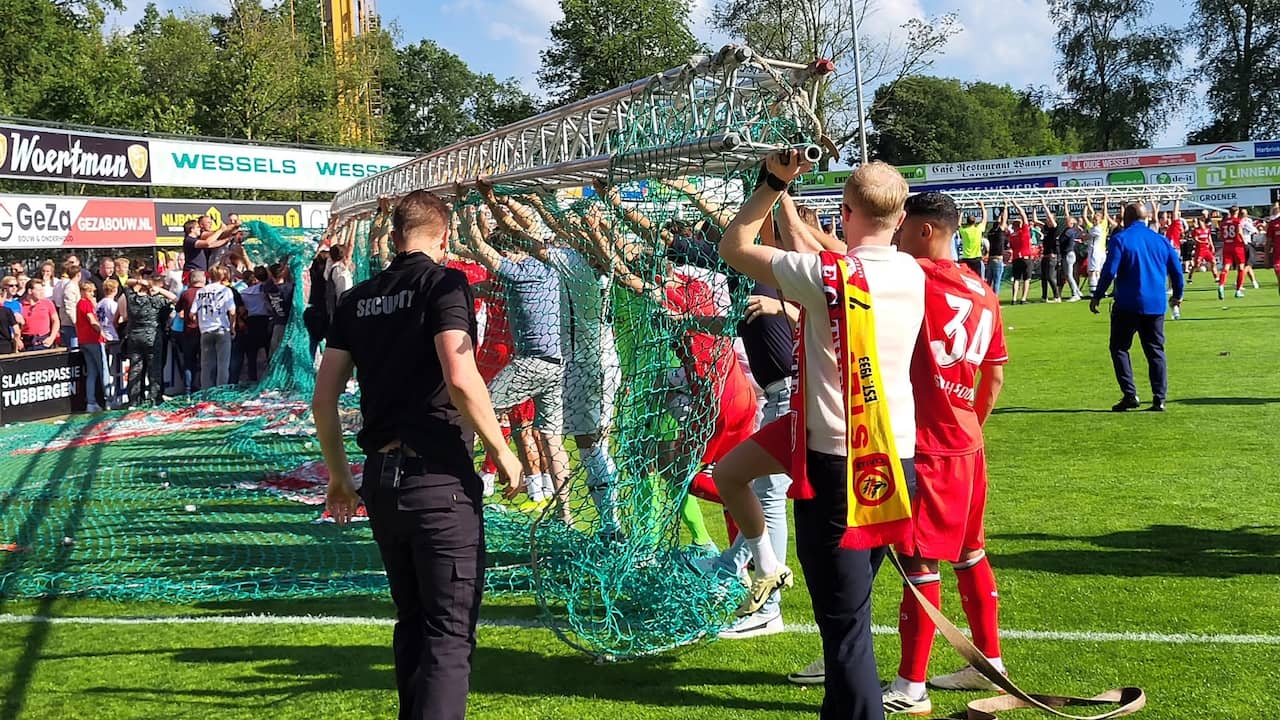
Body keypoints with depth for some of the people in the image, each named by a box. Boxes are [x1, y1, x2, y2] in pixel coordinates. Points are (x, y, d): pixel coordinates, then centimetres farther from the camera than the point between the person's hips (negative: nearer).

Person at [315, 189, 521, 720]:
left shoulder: (358, 298, 11)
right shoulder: (444, 282, -6)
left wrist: (338, 476, 22)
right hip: (439, 476, -6)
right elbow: (460, 379, -19)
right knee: (450, 632, -3)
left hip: (381, 478, 6)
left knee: (412, 622, 20)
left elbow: (323, 400, 10)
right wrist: (502, 452, -8)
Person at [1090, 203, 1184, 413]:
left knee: (1119, 348, 7)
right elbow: (1177, 271, 12)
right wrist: (1177, 295, 27)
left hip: (1128, 304, -4)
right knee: (1156, 351, 10)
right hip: (1156, 305, 4)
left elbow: (1109, 271, -12)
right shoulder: (1161, 240, 9)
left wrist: (1097, 297, -3)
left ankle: (1130, 395, -2)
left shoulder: (1120, 239, -6)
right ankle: (1159, 399, 5)